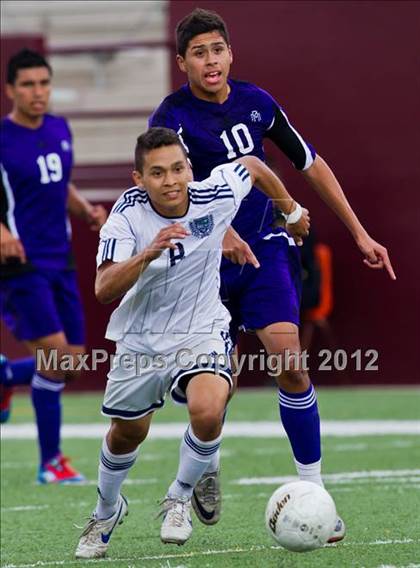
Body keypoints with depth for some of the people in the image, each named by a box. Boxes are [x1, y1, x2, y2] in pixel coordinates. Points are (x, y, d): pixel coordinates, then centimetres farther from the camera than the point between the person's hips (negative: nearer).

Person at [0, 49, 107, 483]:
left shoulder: (60, 130, 10)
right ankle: (50, 462, -3)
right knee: (55, 352, -15)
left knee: (71, 360, 5)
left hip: (60, 262, 7)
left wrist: (87, 211, 5)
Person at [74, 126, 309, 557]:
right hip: (140, 337, 1)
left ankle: (180, 498, 1)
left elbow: (252, 165, 4)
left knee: (208, 412, -28)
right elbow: (104, 289, -34)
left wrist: (291, 211, 20)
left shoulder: (216, 195, -20)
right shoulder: (127, 214, -23)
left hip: (201, 331, -1)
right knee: (126, 432, 15)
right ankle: (106, 511, 47)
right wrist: (149, 254, -49)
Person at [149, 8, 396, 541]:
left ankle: (313, 491, -10)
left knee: (289, 359, -16)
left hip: (266, 248, 2)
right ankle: (207, 465, 37)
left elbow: (310, 165, 11)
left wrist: (359, 232, 11)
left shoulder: (255, 101, 1)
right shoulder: (172, 116, -12)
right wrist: (218, 230, -44)